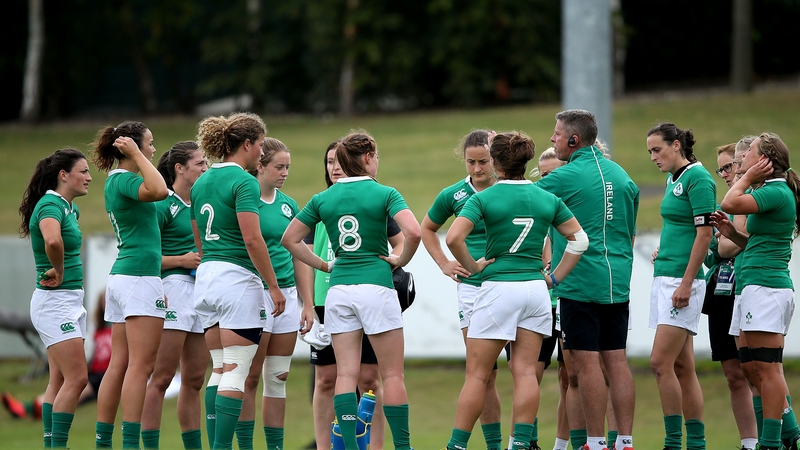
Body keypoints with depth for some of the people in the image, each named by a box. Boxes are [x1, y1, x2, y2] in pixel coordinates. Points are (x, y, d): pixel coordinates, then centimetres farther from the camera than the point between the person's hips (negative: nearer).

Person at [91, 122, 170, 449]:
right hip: (139, 277, -10)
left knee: (119, 364, 8)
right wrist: (137, 155, -22)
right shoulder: (124, 179, -12)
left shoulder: (114, 181, 17)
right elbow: (158, 191, -31)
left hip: (120, 275, 10)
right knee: (141, 364, -11)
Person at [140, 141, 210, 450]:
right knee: (162, 377, -9)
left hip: (202, 289, 8)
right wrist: (183, 260, -16)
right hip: (175, 286, -8)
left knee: (194, 379, 9)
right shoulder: (164, 205, -6)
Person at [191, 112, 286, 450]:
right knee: (235, 372, -7)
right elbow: (252, 238, -18)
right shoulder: (243, 182, -11)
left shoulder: (201, 183, 14)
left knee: (219, 369, 11)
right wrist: (274, 286, -13)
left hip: (206, 278, 8)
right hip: (238, 277, -8)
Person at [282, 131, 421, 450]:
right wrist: (402, 260, -1)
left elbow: (289, 239, 9)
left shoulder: (323, 199, 7)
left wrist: (323, 265, 14)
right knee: (392, 374, 3)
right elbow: (413, 232, -19)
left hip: (339, 289, 4)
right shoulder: (385, 194, -5)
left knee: (346, 374, 3)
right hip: (376, 286, -4)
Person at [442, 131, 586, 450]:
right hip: (535, 288, 4)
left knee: (477, 374, 1)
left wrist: (471, 266, -4)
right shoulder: (547, 199, 6)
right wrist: (555, 277, 11)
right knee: (525, 372, 4)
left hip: (498, 289, -4)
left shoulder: (483, 199, -7)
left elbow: (453, 238, -18)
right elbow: (579, 239, 9)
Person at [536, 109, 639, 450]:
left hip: (579, 284, -7)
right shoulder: (620, 175, 13)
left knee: (586, 363, -4)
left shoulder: (566, 177, -9)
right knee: (616, 361, 7)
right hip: (618, 284, 7)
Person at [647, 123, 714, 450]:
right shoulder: (673, 180, 16)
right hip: (664, 277, 10)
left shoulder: (698, 178, -12)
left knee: (661, 362, -13)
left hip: (683, 279, -10)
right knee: (682, 366, 7)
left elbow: (704, 234, -17)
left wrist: (686, 284, -19)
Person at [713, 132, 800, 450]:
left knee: (766, 368, -9)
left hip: (766, 285, -11)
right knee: (753, 368, 11)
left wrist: (748, 178, -6)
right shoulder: (770, 191, 19)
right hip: (751, 286, 11)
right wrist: (731, 233, 12)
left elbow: (730, 204, -21)